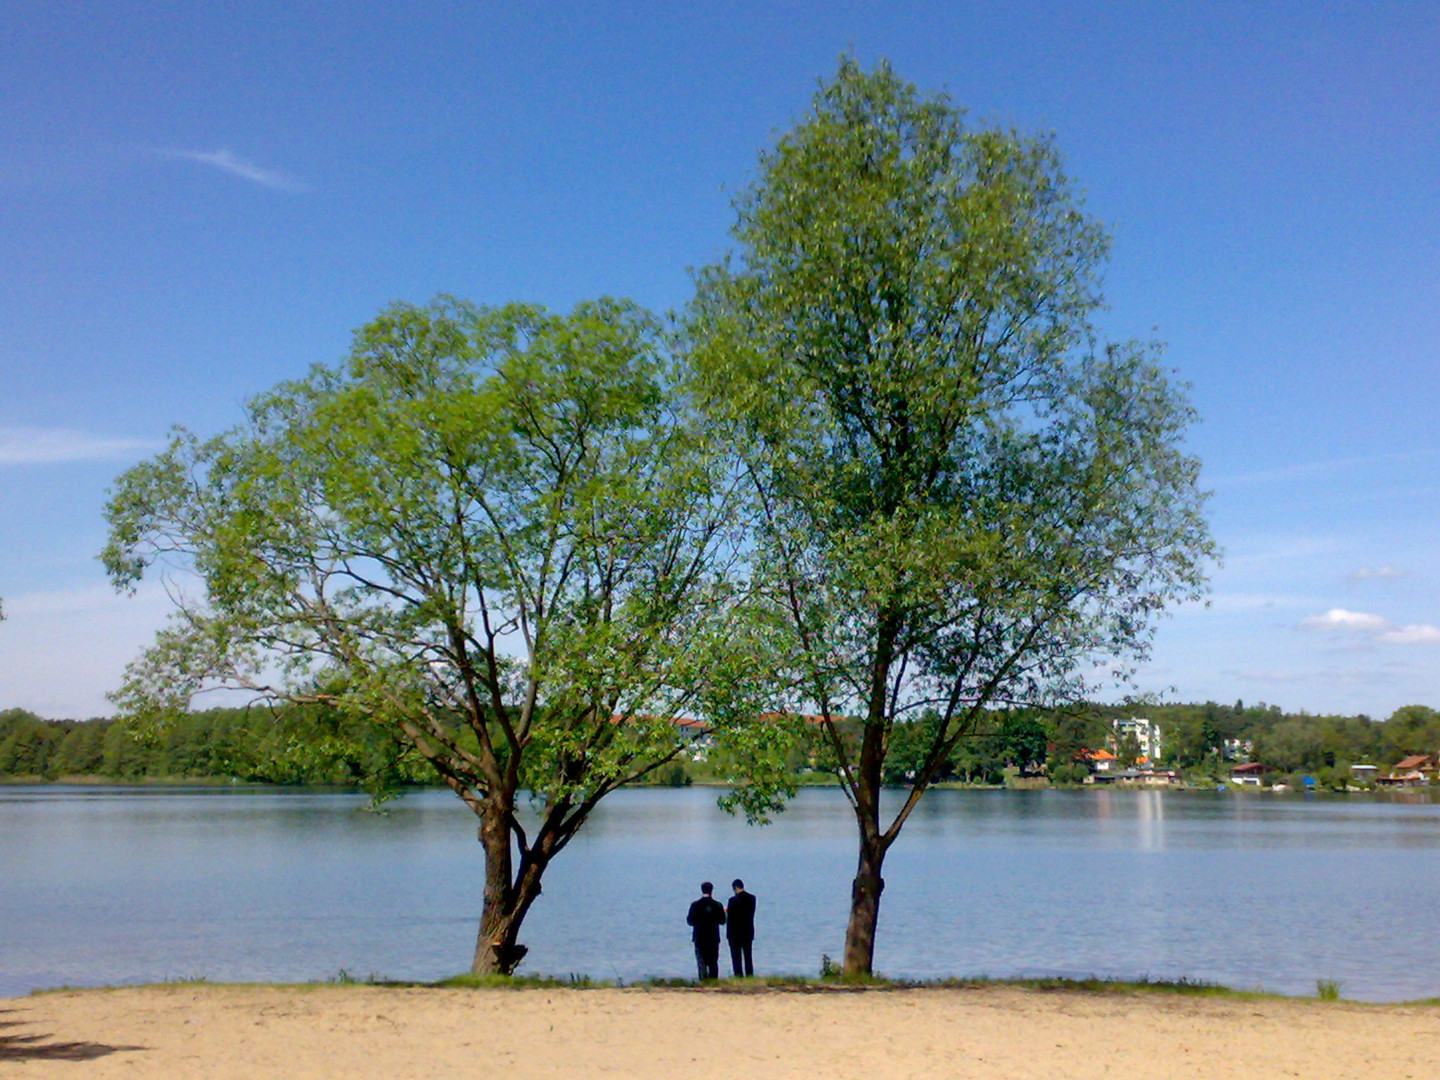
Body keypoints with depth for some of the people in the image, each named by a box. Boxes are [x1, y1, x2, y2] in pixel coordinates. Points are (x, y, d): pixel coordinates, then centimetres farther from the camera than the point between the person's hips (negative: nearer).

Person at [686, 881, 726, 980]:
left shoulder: (695, 905, -8)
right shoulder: (717, 905, -5)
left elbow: (690, 921, -6)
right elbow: (722, 921, -1)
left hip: (699, 937, -1)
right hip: (714, 937, 1)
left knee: (701, 962, 2)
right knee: (713, 962, 11)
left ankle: (704, 981, -9)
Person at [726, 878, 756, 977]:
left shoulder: (733, 900, -16)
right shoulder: (752, 898, 1)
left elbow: (730, 918, -16)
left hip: (735, 933, -5)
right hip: (748, 932, 5)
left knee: (736, 959, 2)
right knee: (748, 958, 14)